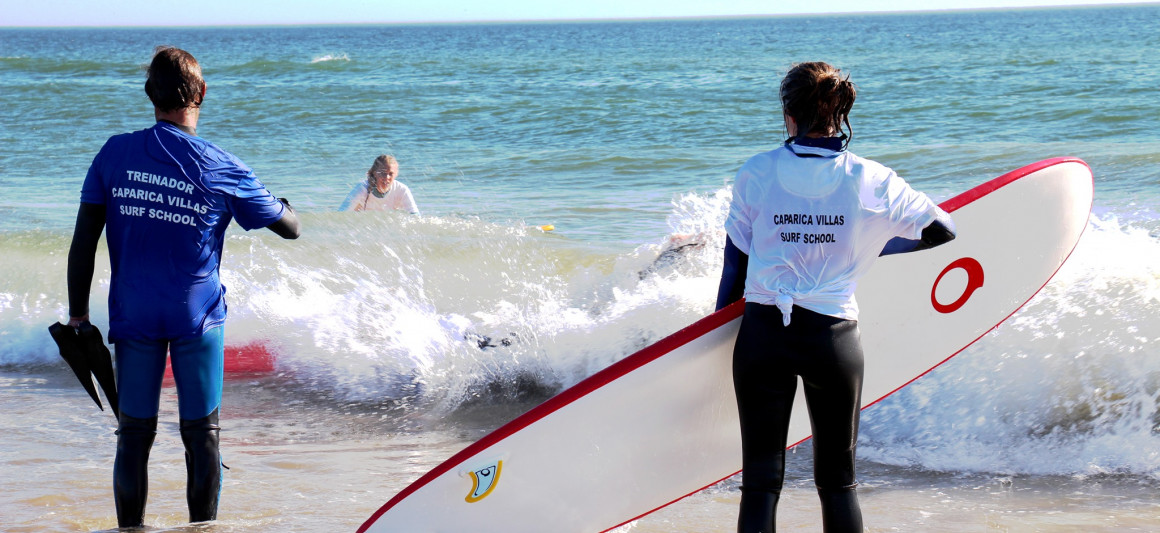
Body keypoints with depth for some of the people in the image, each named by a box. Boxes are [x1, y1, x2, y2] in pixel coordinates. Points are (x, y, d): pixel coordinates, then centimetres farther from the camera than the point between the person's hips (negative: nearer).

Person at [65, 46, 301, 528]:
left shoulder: (114, 154, -4)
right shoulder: (222, 169, -7)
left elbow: (84, 240, -3)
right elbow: (290, 227, 2)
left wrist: (78, 313, 4)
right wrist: (273, 199, 24)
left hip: (133, 315, 2)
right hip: (197, 316, -1)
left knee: (134, 433, 8)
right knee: (201, 433, 7)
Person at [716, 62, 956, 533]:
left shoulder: (755, 174, -2)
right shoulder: (872, 182, -3)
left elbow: (735, 264, 3)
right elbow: (942, 230, 10)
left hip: (762, 335, 0)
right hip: (834, 338, 0)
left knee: (760, 483, 2)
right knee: (838, 482, 13)